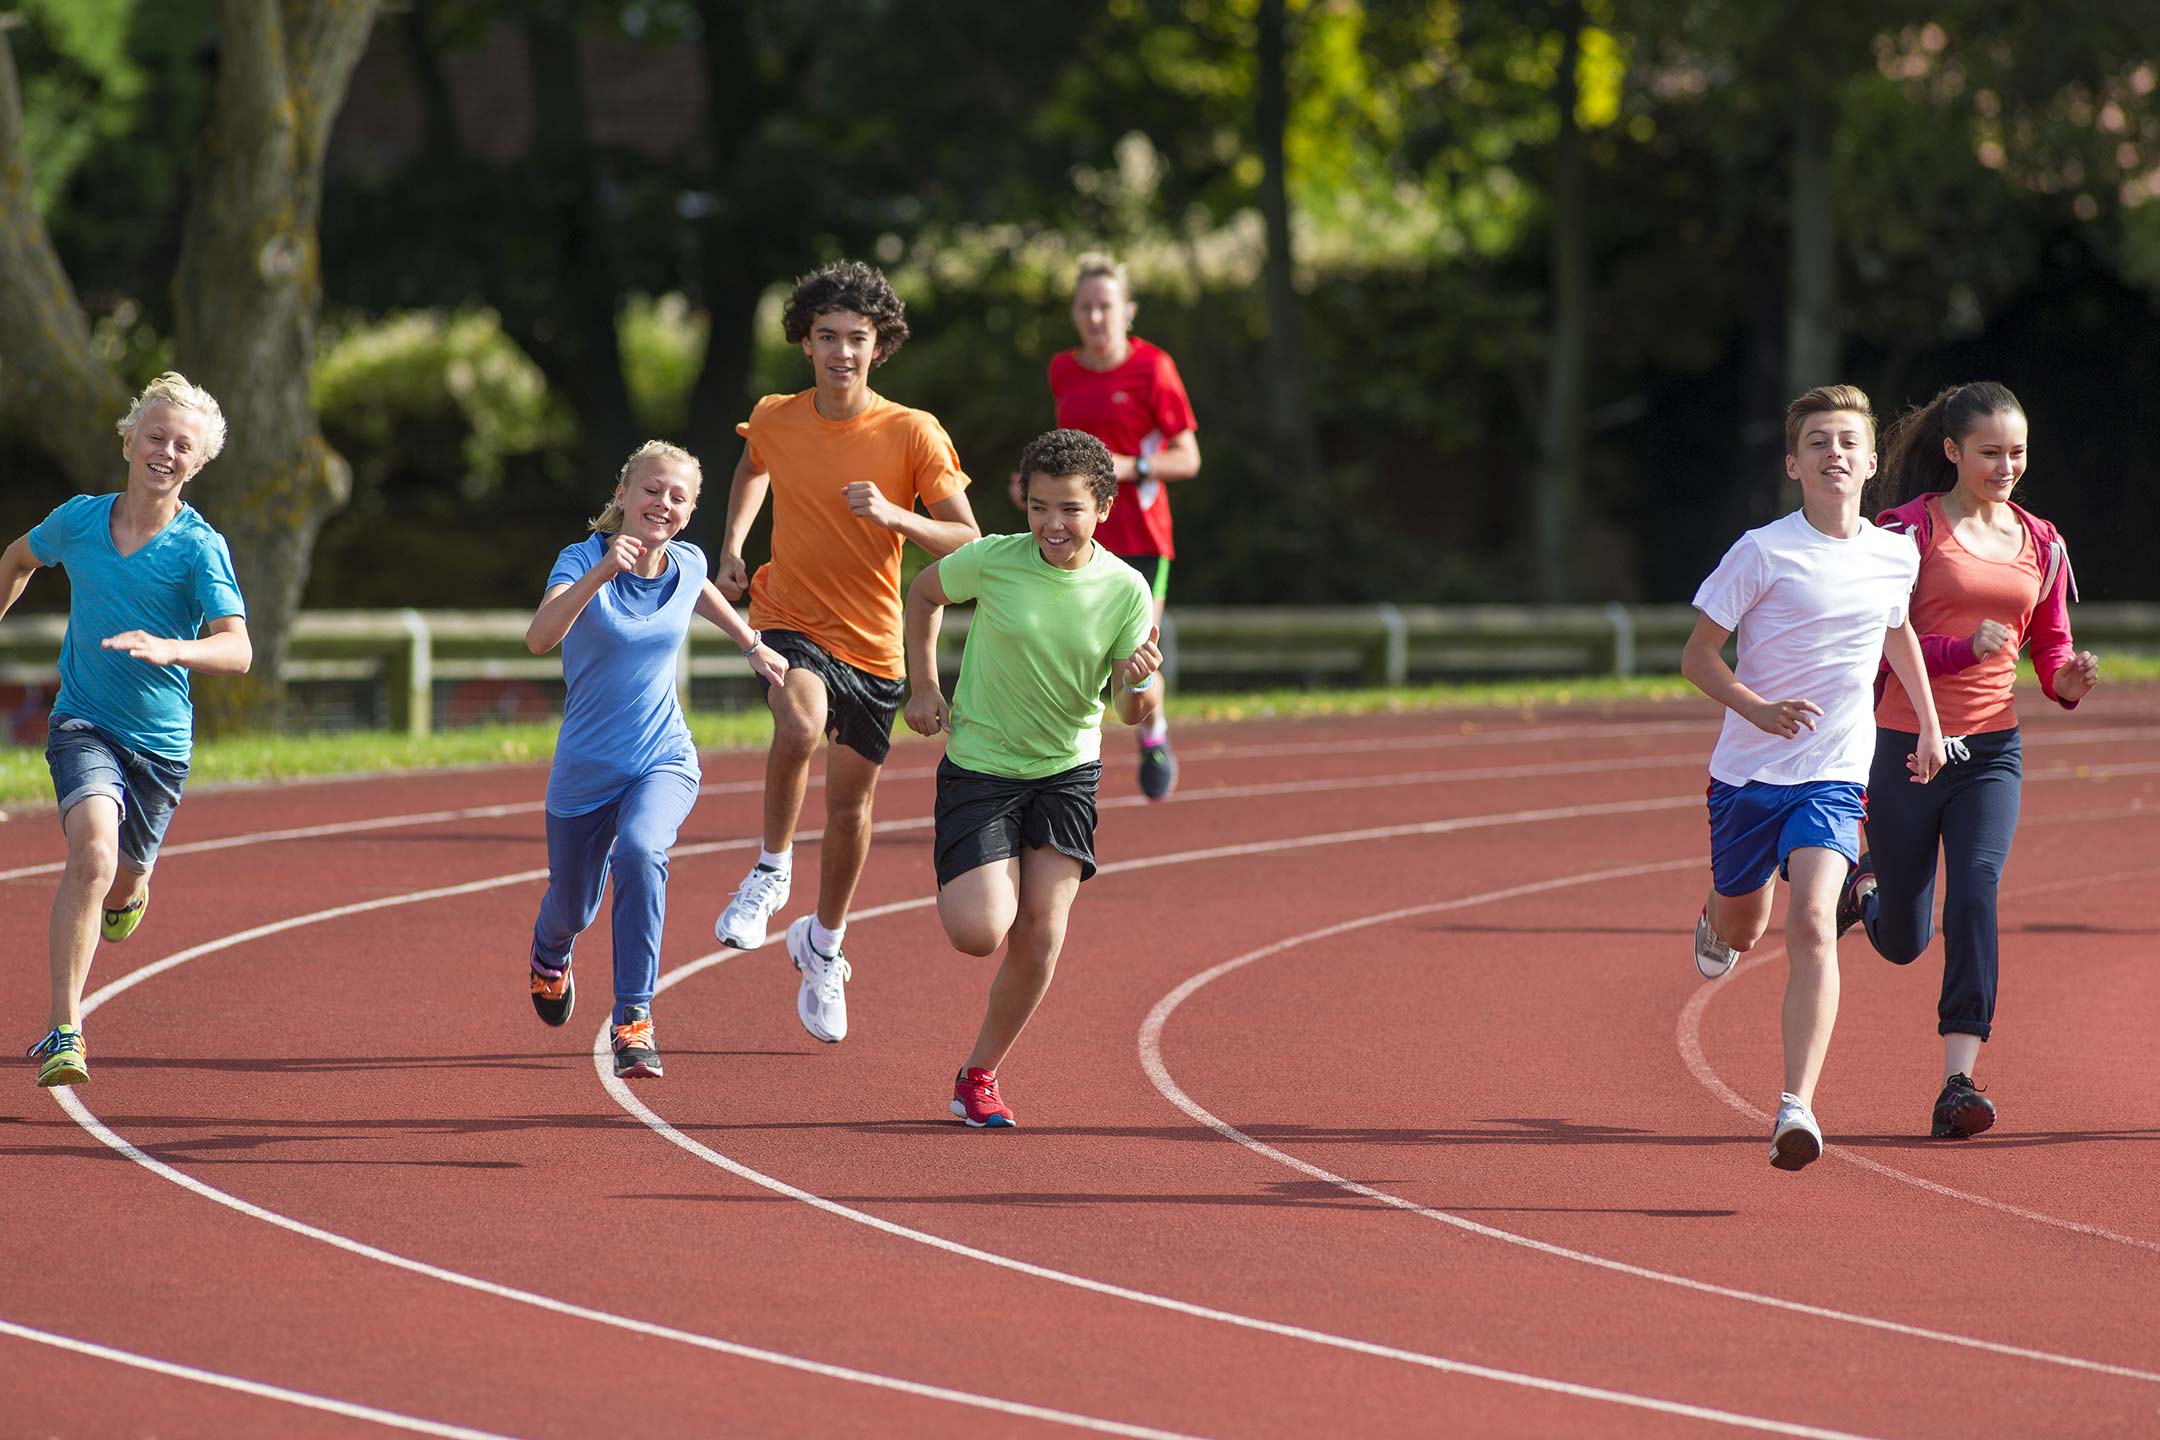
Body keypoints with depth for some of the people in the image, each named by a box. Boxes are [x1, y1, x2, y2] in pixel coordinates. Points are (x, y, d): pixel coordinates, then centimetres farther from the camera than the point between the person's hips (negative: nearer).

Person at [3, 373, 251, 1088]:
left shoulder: (200, 547, -10)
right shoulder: (78, 520, -1)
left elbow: (237, 651, -23)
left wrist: (166, 649, -40)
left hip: (161, 741, 1)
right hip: (83, 725, 0)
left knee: (124, 881, 17)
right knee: (94, 848, -27)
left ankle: (127, 893, 59)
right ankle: (63, 1032, -29)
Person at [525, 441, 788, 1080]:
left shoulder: (687, 565, -5)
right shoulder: (582, 559, -18)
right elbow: (539, 638, -37)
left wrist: (754, 646, 33)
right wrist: (602, 573, -49)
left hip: (664, 762, 1)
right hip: (585, 769, -1)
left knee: (640, 850, -32)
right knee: (571, 909, 16)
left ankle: (634, 1019, -26)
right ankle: (550, 957, 57)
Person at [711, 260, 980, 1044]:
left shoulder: (914, 434, -11)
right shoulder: (774, 420, -4)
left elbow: (968, 542, -10)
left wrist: (894, 516, -27)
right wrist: (732, 548, 8)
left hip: (875, 645, 1)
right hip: (791, 621, -1)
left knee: (850, 803, 10)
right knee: (800, 727, -34)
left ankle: (823, 947, 35)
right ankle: (772, 869, -9)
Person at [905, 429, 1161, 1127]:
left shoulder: (1126, 591, -12)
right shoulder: (992, 560, -16)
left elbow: (1135, 714, -11)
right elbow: (924, 593, 6)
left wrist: (1142, 681, -33)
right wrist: (923, 687, 3)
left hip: (1067, 771, 2)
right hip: (979, 765, -2)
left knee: (1041, 935, -5)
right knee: (980, 933, -14)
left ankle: (979, 1075, 15)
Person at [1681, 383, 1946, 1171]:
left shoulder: (1895, 557, 2)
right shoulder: (1763, 553, -11)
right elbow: (1697, 654, -6)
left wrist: (1929, 723, 28)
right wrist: (1757, 708, -22)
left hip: (1833, 779, 1)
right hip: (1748, 771, -1)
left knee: (1811, 925, -20)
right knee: (1743, 929, 16)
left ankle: (1796, 1107, -26)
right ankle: (1715, 923, 57)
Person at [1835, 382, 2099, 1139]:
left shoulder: (2040, 542, 8)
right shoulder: (1909, 529, -7)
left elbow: (2051, 651, 14)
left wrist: (2071, 680, -10)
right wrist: (1964, 649, -26)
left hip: (1992, 751, 3)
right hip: (1906, 746, -2)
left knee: (1976, 893, -20)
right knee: (1902, 942, 7)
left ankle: (1958, 1084, -22)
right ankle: (1866, 881, 45)